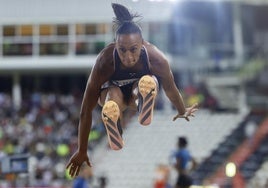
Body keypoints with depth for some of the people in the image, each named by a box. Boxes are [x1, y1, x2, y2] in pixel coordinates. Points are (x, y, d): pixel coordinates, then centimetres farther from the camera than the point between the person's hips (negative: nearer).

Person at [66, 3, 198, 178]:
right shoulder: (105, 62, -40)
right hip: (113, 89, -1)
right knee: (110, 108, -39)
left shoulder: (156, 58, -35)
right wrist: (81, 151, -25)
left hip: (141, 92, 1)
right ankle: (119, 155, -32)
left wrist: (182, 112, 9)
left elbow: (170, 88, -10)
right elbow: (86, 111, -31)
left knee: (148, 82, -37)